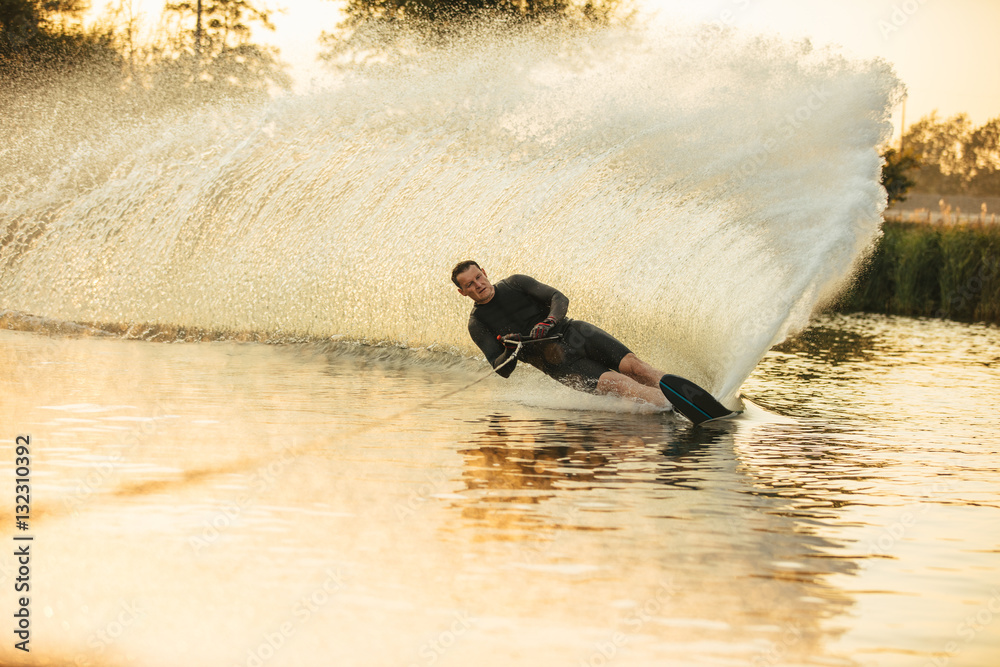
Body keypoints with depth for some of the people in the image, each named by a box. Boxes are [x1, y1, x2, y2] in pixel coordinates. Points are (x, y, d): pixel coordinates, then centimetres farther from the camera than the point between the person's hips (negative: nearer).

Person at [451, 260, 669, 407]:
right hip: (559, 365, -2)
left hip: (575, 333, 2)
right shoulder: (477, 324, 3)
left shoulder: (514, 283, 5)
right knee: (619, 383, -25)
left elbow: (559, 299, -2)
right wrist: (509, 351, -26)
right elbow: (502, 370, -3)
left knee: (631, 365, -21)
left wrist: (548, 322, -24)